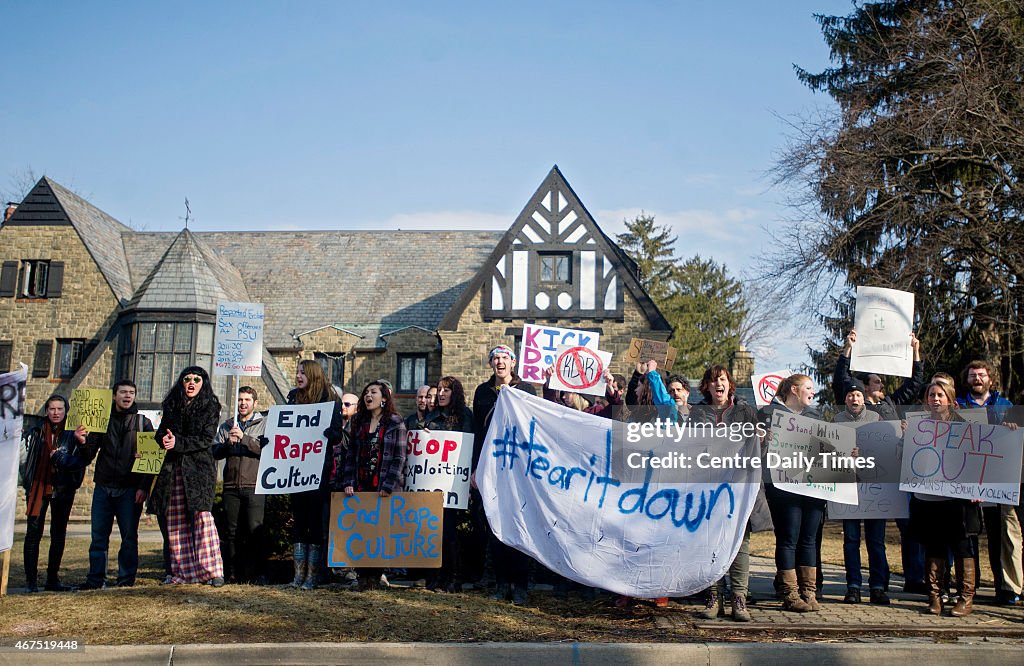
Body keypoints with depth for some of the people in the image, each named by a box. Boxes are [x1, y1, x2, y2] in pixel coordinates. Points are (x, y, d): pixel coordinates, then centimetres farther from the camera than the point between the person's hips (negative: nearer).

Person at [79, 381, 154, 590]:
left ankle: (126, 579, 7)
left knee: (129, 536, 0)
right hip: (103, 486, 2)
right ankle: (96, 579, 11)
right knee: (99, 535, 3)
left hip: (130, 489, -2)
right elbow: (90, 453, 7)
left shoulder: (143, 422, 7)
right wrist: (82, 443, -16)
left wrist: (144, 487, -9)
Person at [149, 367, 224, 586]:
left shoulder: (210, 408, 3)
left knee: (202, 515, -14)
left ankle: (213, 571, -12)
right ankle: (183, 572, 7)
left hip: (199, 469, -4)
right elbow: (160, 434, 16)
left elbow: (206, 440, -5)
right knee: (176, 522, 1)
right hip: (173, 469, 4)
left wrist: (178, 443, -15)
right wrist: (164, 440, -8)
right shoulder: (171, 406, 16)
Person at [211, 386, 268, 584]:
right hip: (231, 486, 4)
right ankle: (232, 573, 13)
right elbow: (215, 453, 9)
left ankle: (260, 573, -5)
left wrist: (244, 438, -16)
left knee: (256, 530, -10)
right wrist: (228, 443, -9)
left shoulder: (264, 424, 8)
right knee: (230, 531, 5)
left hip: (254, 487, -4)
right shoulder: (226, 426, 18)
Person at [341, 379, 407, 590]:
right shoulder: (359, 422, 15)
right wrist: (348, 482, 1)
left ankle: (373, 575, 7)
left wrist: (388, 486, -14)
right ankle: (366, 575, 7)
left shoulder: (395, 422, -2)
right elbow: (351, 454, 12)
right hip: (361, 487, 5)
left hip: (385, 489, -4)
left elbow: (399, 457, -8)